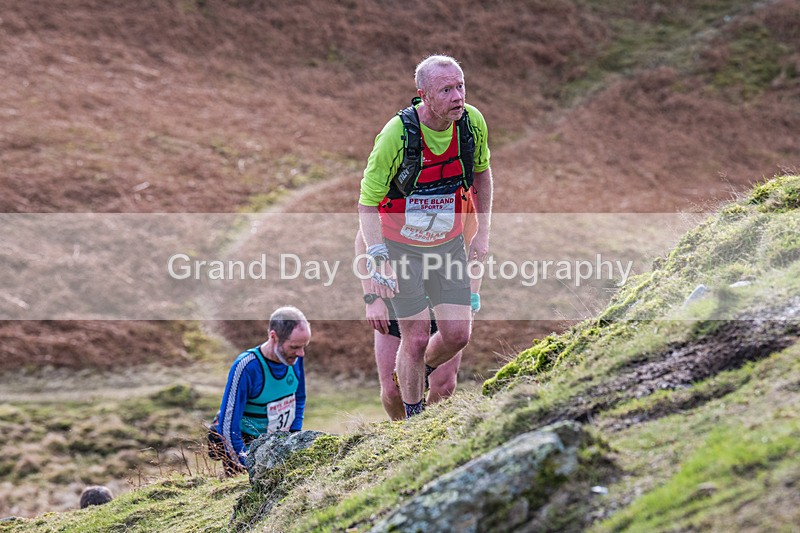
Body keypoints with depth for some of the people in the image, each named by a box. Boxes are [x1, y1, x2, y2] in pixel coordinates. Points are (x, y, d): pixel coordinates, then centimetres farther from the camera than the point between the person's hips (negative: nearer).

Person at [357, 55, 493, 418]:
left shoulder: (472, 122, -13)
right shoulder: (397, 133, -27)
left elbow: (481, 172, 8)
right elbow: (367, 202, -19)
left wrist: (482, 234, 6)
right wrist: (379, 261, -28)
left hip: (448, 244, 4)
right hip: (400, 246, -4)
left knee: (457, 334, -1)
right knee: (417, 337, -3)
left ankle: (421, 372, 31)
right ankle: (414, 418, 18)